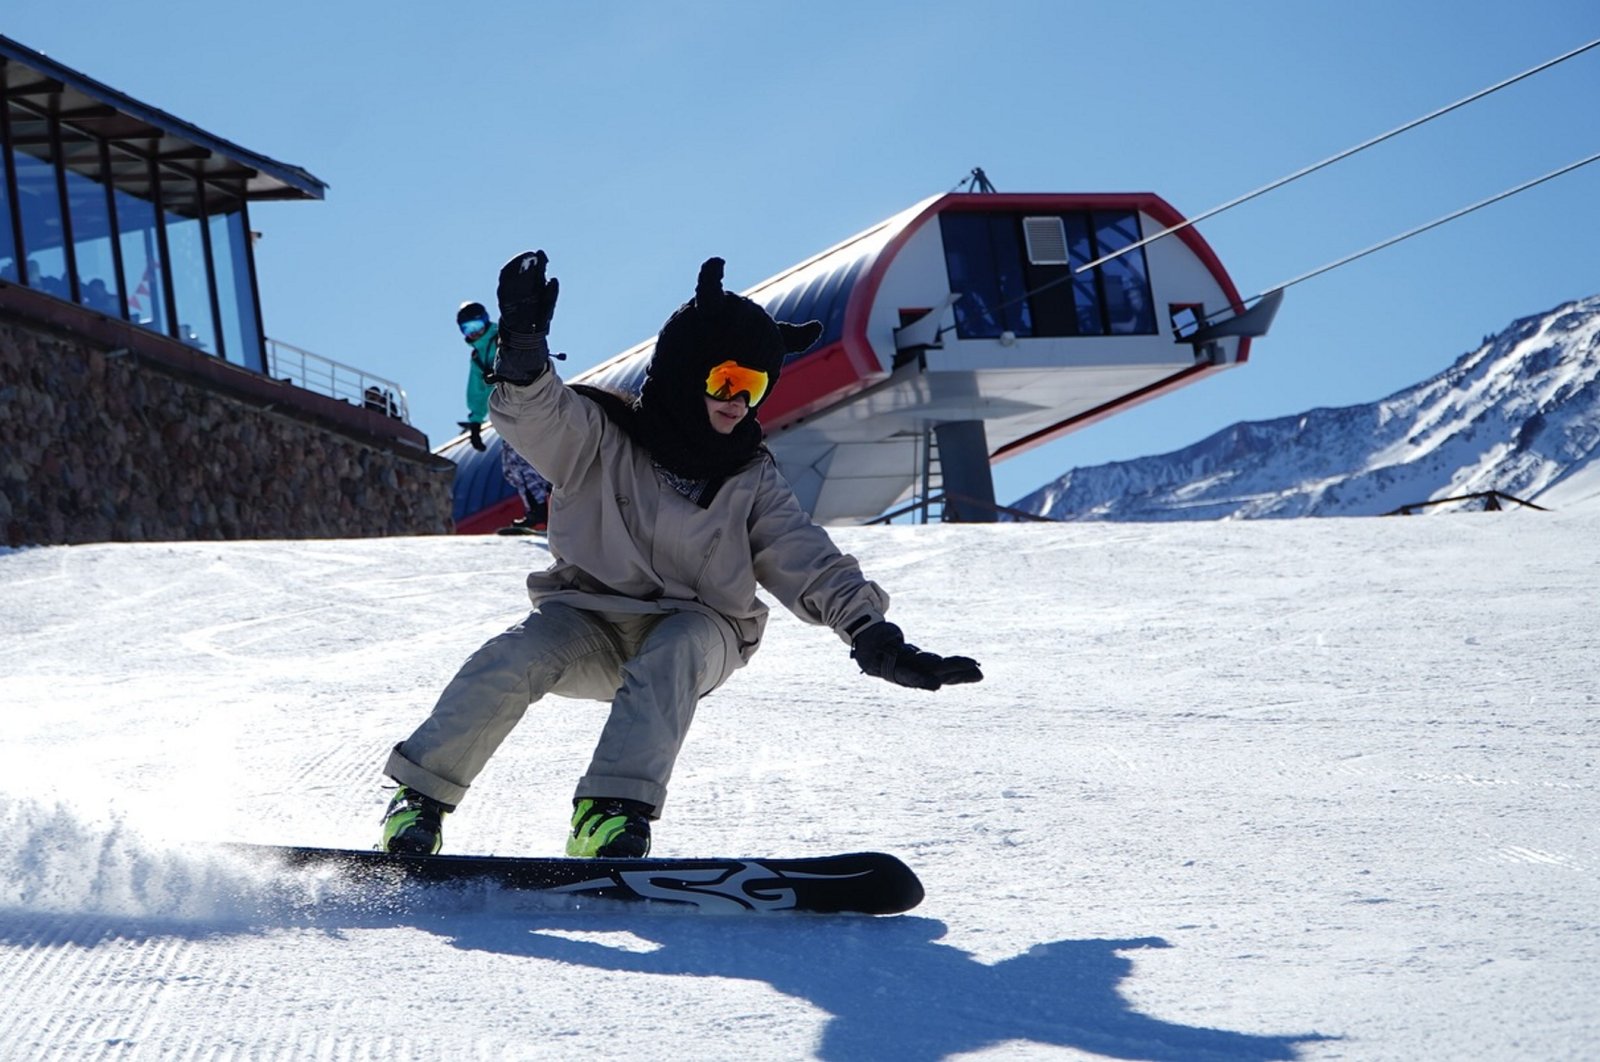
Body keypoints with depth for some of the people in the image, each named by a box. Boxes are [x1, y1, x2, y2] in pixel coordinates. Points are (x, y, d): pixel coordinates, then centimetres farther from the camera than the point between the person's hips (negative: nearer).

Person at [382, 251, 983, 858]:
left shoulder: (752, 482, 4)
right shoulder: (602, 438, -4)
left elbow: (811, 564, -4)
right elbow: (533, 414, -22)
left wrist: (874, 636, -19)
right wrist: (524, 350, -44)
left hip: (698, 631, 1)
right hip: (590, 621, -1)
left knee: (672, 656, -34)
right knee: (514, 661, -28)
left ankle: (615, 813, -43)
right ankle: (420, 797, -14)